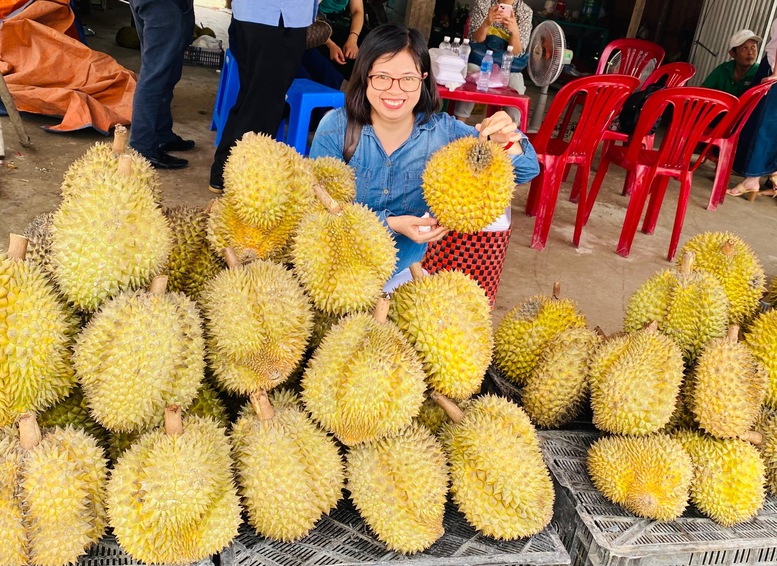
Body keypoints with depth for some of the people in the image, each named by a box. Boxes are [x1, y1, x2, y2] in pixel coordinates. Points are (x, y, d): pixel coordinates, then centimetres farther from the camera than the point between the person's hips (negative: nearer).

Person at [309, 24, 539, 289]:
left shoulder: (443, 131, -7)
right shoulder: (335, 128, -11)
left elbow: (526, 171, -6)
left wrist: (506, 141, -29)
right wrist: (390, 224, -24)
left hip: (403, 269, 2)